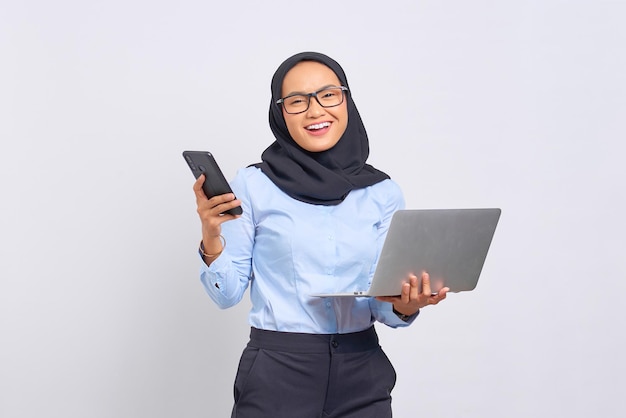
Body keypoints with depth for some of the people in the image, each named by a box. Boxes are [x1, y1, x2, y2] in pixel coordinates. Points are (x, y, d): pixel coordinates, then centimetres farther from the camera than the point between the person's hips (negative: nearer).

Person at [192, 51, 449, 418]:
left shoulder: (383, 193, 2)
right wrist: (211, 238, -20)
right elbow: (228, 293, -3)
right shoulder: (253, 185, -4)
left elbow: (381, 303, 4)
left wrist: (405, 307, -17)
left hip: (362, 374, 3)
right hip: (277, 371, -2)